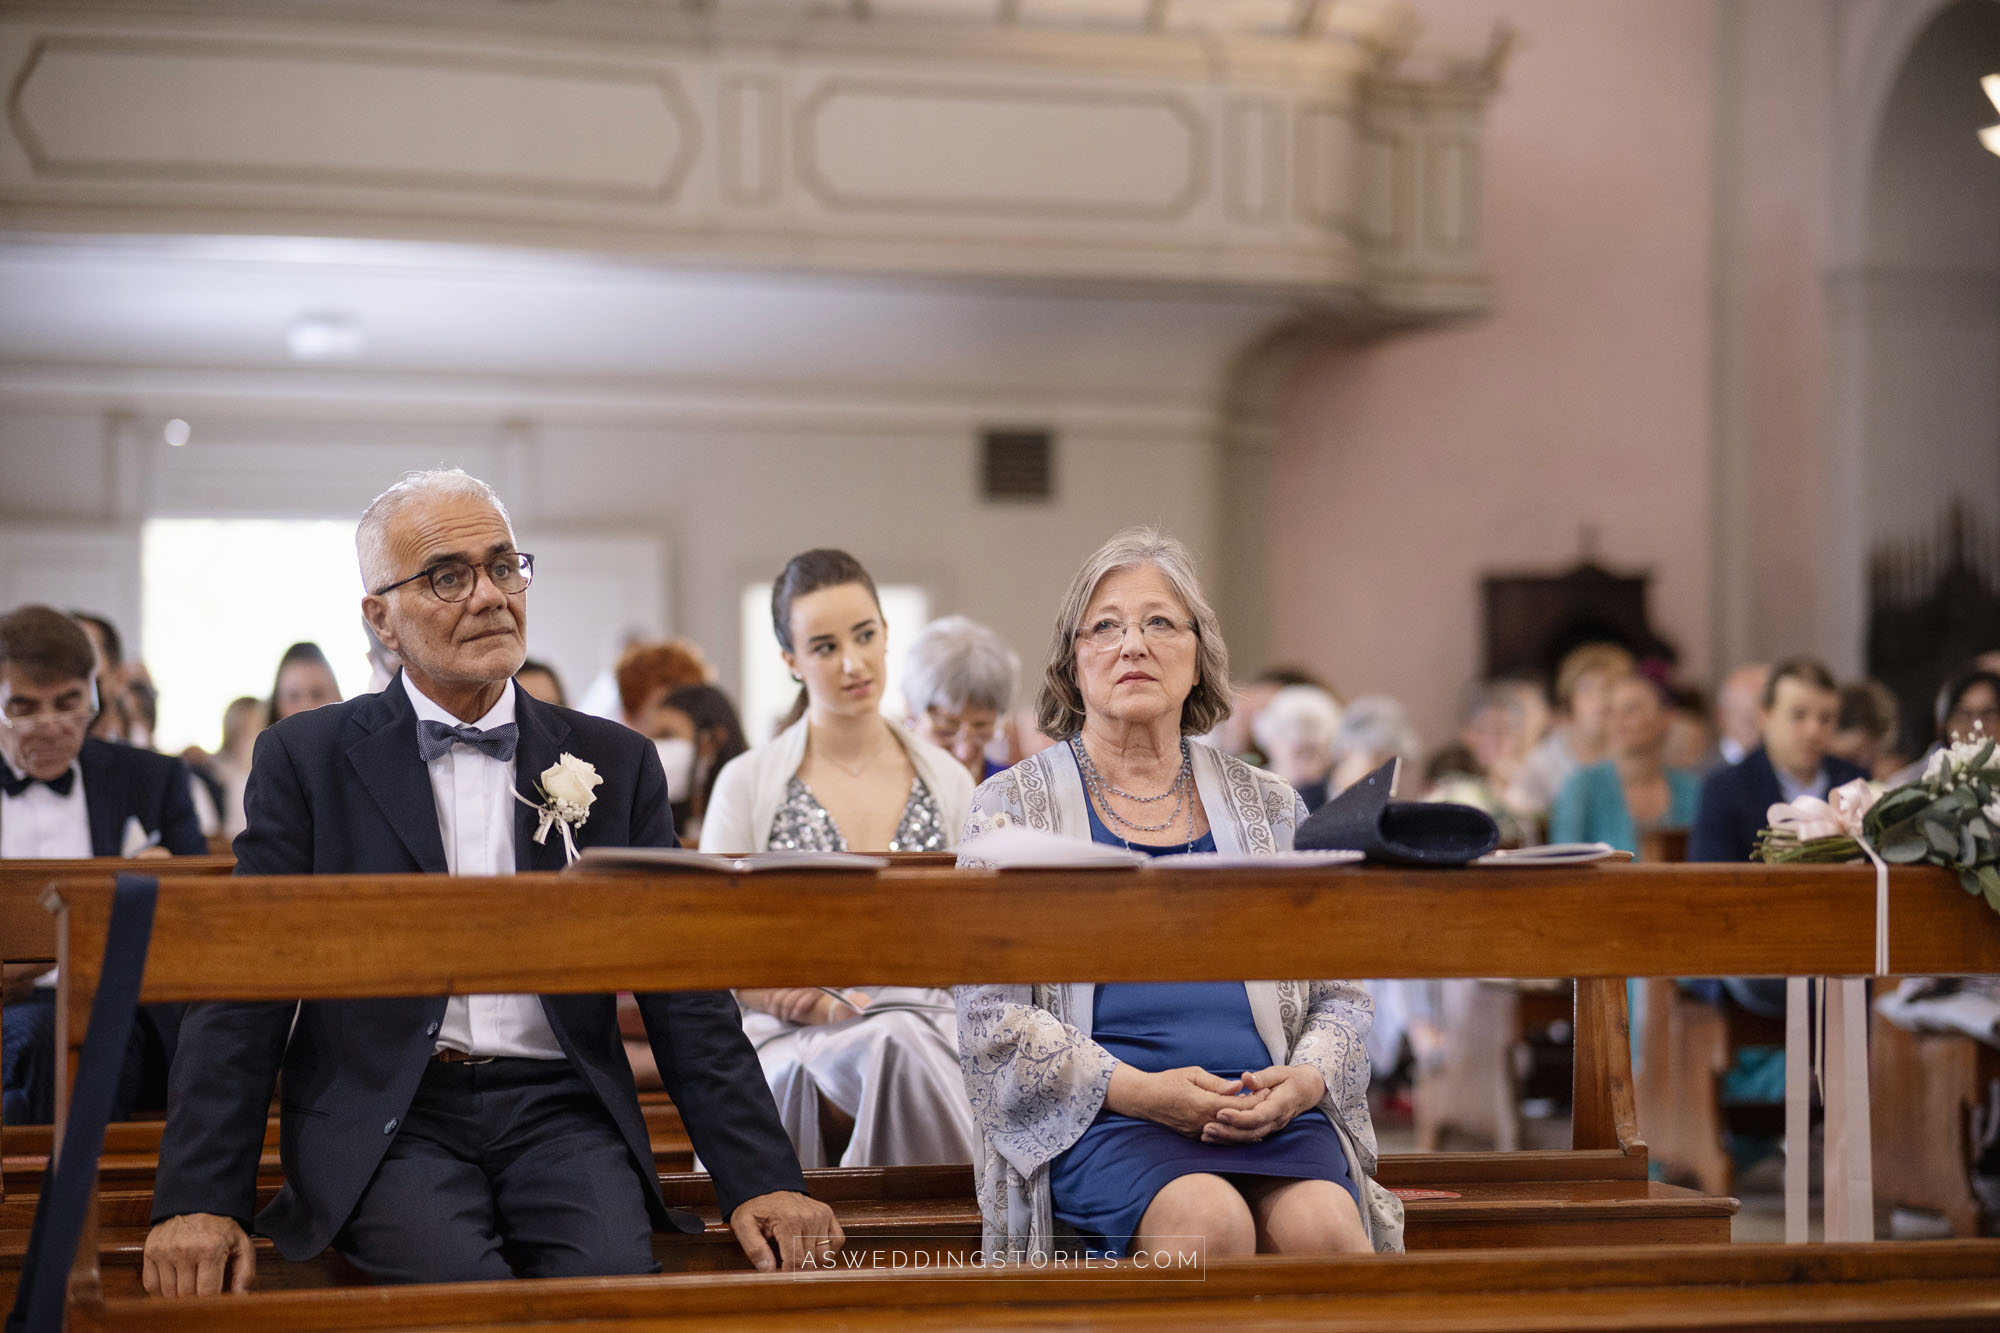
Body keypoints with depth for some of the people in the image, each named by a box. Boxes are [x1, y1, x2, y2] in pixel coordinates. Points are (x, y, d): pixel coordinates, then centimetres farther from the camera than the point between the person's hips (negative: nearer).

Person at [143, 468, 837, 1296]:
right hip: (386, 1123, -2)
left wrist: (761, 1181, -3)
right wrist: (199, 1199, -10)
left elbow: (686, 995, 10)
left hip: (560, 1112, 2)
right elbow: (242, 995, 3)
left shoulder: (614, 763, 13)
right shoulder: (305, 759, 8)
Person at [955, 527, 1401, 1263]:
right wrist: (1135, 1089, -13)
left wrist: (1306, 1080, -4)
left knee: (1324, 1226, -31)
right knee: (1209, 1219, -34)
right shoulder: (1015, 805, 10)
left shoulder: (1266, 807, 19)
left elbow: (1339, 994, 19)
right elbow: (990, 1014, 1)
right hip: (1098, 1115, -2)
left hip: (1267, 1110, 2)